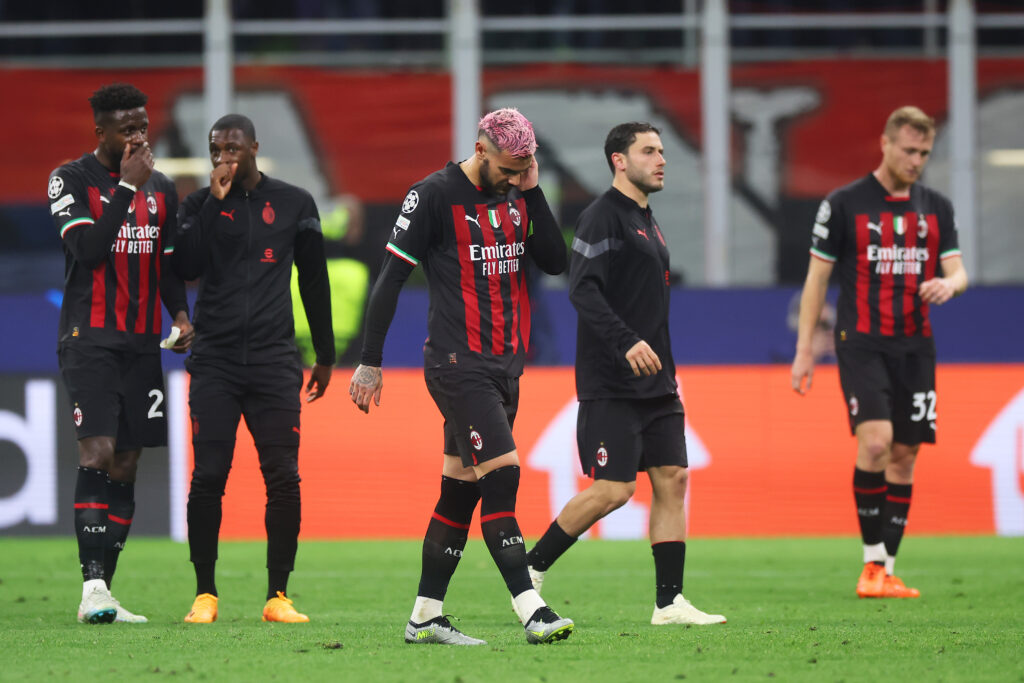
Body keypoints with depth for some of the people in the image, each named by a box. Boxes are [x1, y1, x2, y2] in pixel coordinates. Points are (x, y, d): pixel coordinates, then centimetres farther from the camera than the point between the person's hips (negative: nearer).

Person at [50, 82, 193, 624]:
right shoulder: (70, 180, -4)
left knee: (125, 467, 4)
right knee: (98, 452, -18)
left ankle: (103, 592, 7)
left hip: (142, 344, 6)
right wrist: (127, 186, -16)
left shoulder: (160, 188, 13)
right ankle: (93, 588, -23)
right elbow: (88, 250, -17)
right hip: (89, 338, -6)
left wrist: (180, 314, 2)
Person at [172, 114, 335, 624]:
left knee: (283, 477, -5)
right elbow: (185, 267, -10)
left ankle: (278, 595, 3)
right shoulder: (199, 205, 5)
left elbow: (314, 281, 15)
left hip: (274, 360, 1)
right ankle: (205, 594, 4)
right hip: (215, 360, 0)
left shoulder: (293, 204, 7)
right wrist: (215, 201, -12)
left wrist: (325, 354, 18)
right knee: (208, 476, -6)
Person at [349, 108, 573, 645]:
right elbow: (390, 278, -9)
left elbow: (555, 262, 7)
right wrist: (370, 362, -10)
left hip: (503, 364, 7)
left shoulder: (515, 197, 11)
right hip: (457, 363, -7)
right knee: (502, 474, -16)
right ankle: (532, 611, -20)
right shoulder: (435, 196, -10)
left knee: (462, 489, 10)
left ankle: (425, 617, 16)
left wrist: (533, 192, -2)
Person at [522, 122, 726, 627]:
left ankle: (669, 602, 2)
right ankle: (530, 568, 3)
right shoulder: (603, 216, -10)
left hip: (654, 387, 9)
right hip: (611, 387, -9)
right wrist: (626, 343, -31)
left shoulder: (647, 220, 19)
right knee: (612, 489, -11)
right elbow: (582, 289, -21)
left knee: (672, 480, 2)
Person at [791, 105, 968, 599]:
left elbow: (957, 270, 8)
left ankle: (886, 572, 11)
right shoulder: (844, 205, -2)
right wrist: (804, 349, -1)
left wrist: (949, 284, -18)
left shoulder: (936, 208, 10)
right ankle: (872, 563, -13)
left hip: (915, 348, 5)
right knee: (875, 439, -20)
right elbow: (817, 277, 2)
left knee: (904, 454, 4)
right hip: (862, 343, -5)